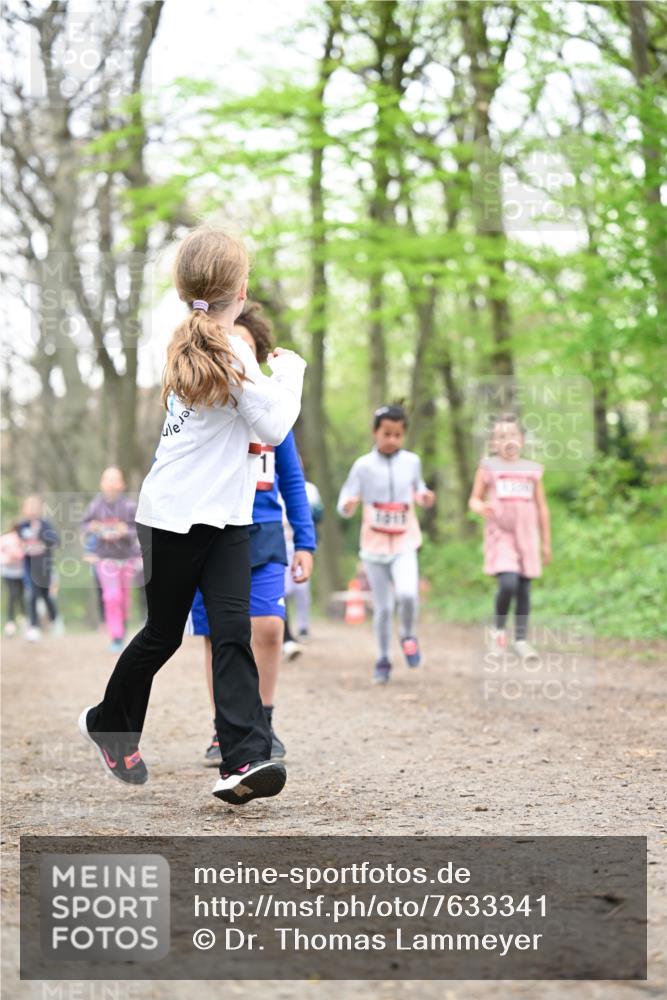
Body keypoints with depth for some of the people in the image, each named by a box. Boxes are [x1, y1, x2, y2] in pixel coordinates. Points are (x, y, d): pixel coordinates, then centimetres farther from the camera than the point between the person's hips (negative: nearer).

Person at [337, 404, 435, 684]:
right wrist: (348, 506, -28)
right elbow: (344, 505, -5)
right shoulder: (363, 466, -5)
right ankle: (382, 661, 22)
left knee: (407, 594, -24)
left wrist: (424, 497, -3)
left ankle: (408, 635, 6)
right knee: (383, 607, 3)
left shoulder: (412, 461, 1)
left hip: (405, 543, 0)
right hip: (374, 545, 0)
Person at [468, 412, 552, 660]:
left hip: (527, 535, 3)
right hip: (500, 534, -3)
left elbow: (542, 507, 15)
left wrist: (546, 542, 15)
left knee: (524, 587, 3)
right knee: (508, 583, -18)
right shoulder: (488, 467, 4)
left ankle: (521, 639, 13)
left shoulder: (533, 470, 10)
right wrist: (481, 508, -18)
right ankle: (498, 628, 6)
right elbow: (474, 500, 7)